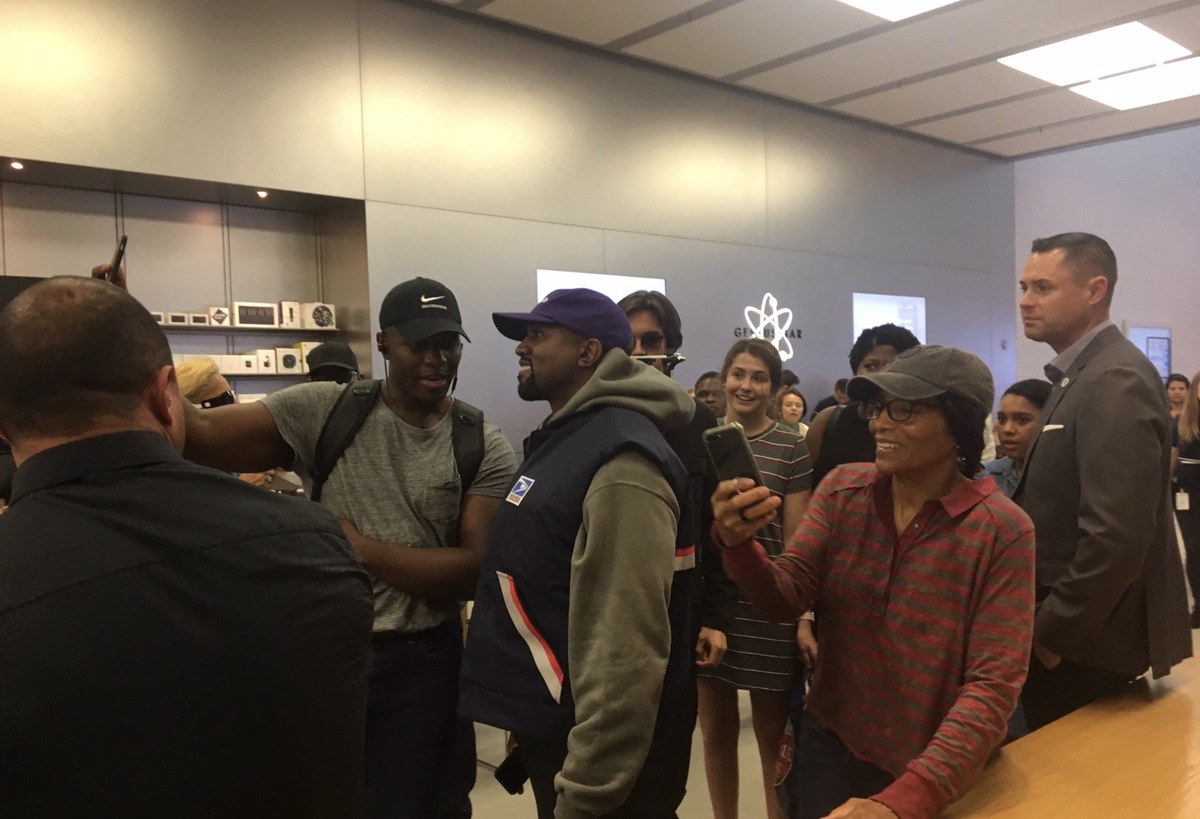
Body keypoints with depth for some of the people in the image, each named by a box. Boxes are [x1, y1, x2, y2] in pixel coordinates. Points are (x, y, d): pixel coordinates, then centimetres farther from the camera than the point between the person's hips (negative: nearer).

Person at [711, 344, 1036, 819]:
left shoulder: (1003, 531, -17)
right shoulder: (841, 489, -5)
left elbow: (994, 684, -21)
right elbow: (785, 598, -13)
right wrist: (737, 544, -34)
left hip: (935, 774, -3)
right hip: (831, 746, 3)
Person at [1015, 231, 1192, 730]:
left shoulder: (1116, 381, -20)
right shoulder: (1082, 375, 11)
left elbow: (1117, 535, -28)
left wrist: (1051, 633, -18)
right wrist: (1047, 624, 12)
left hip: (1085, 639, -9)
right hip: (1069, 629, 9)